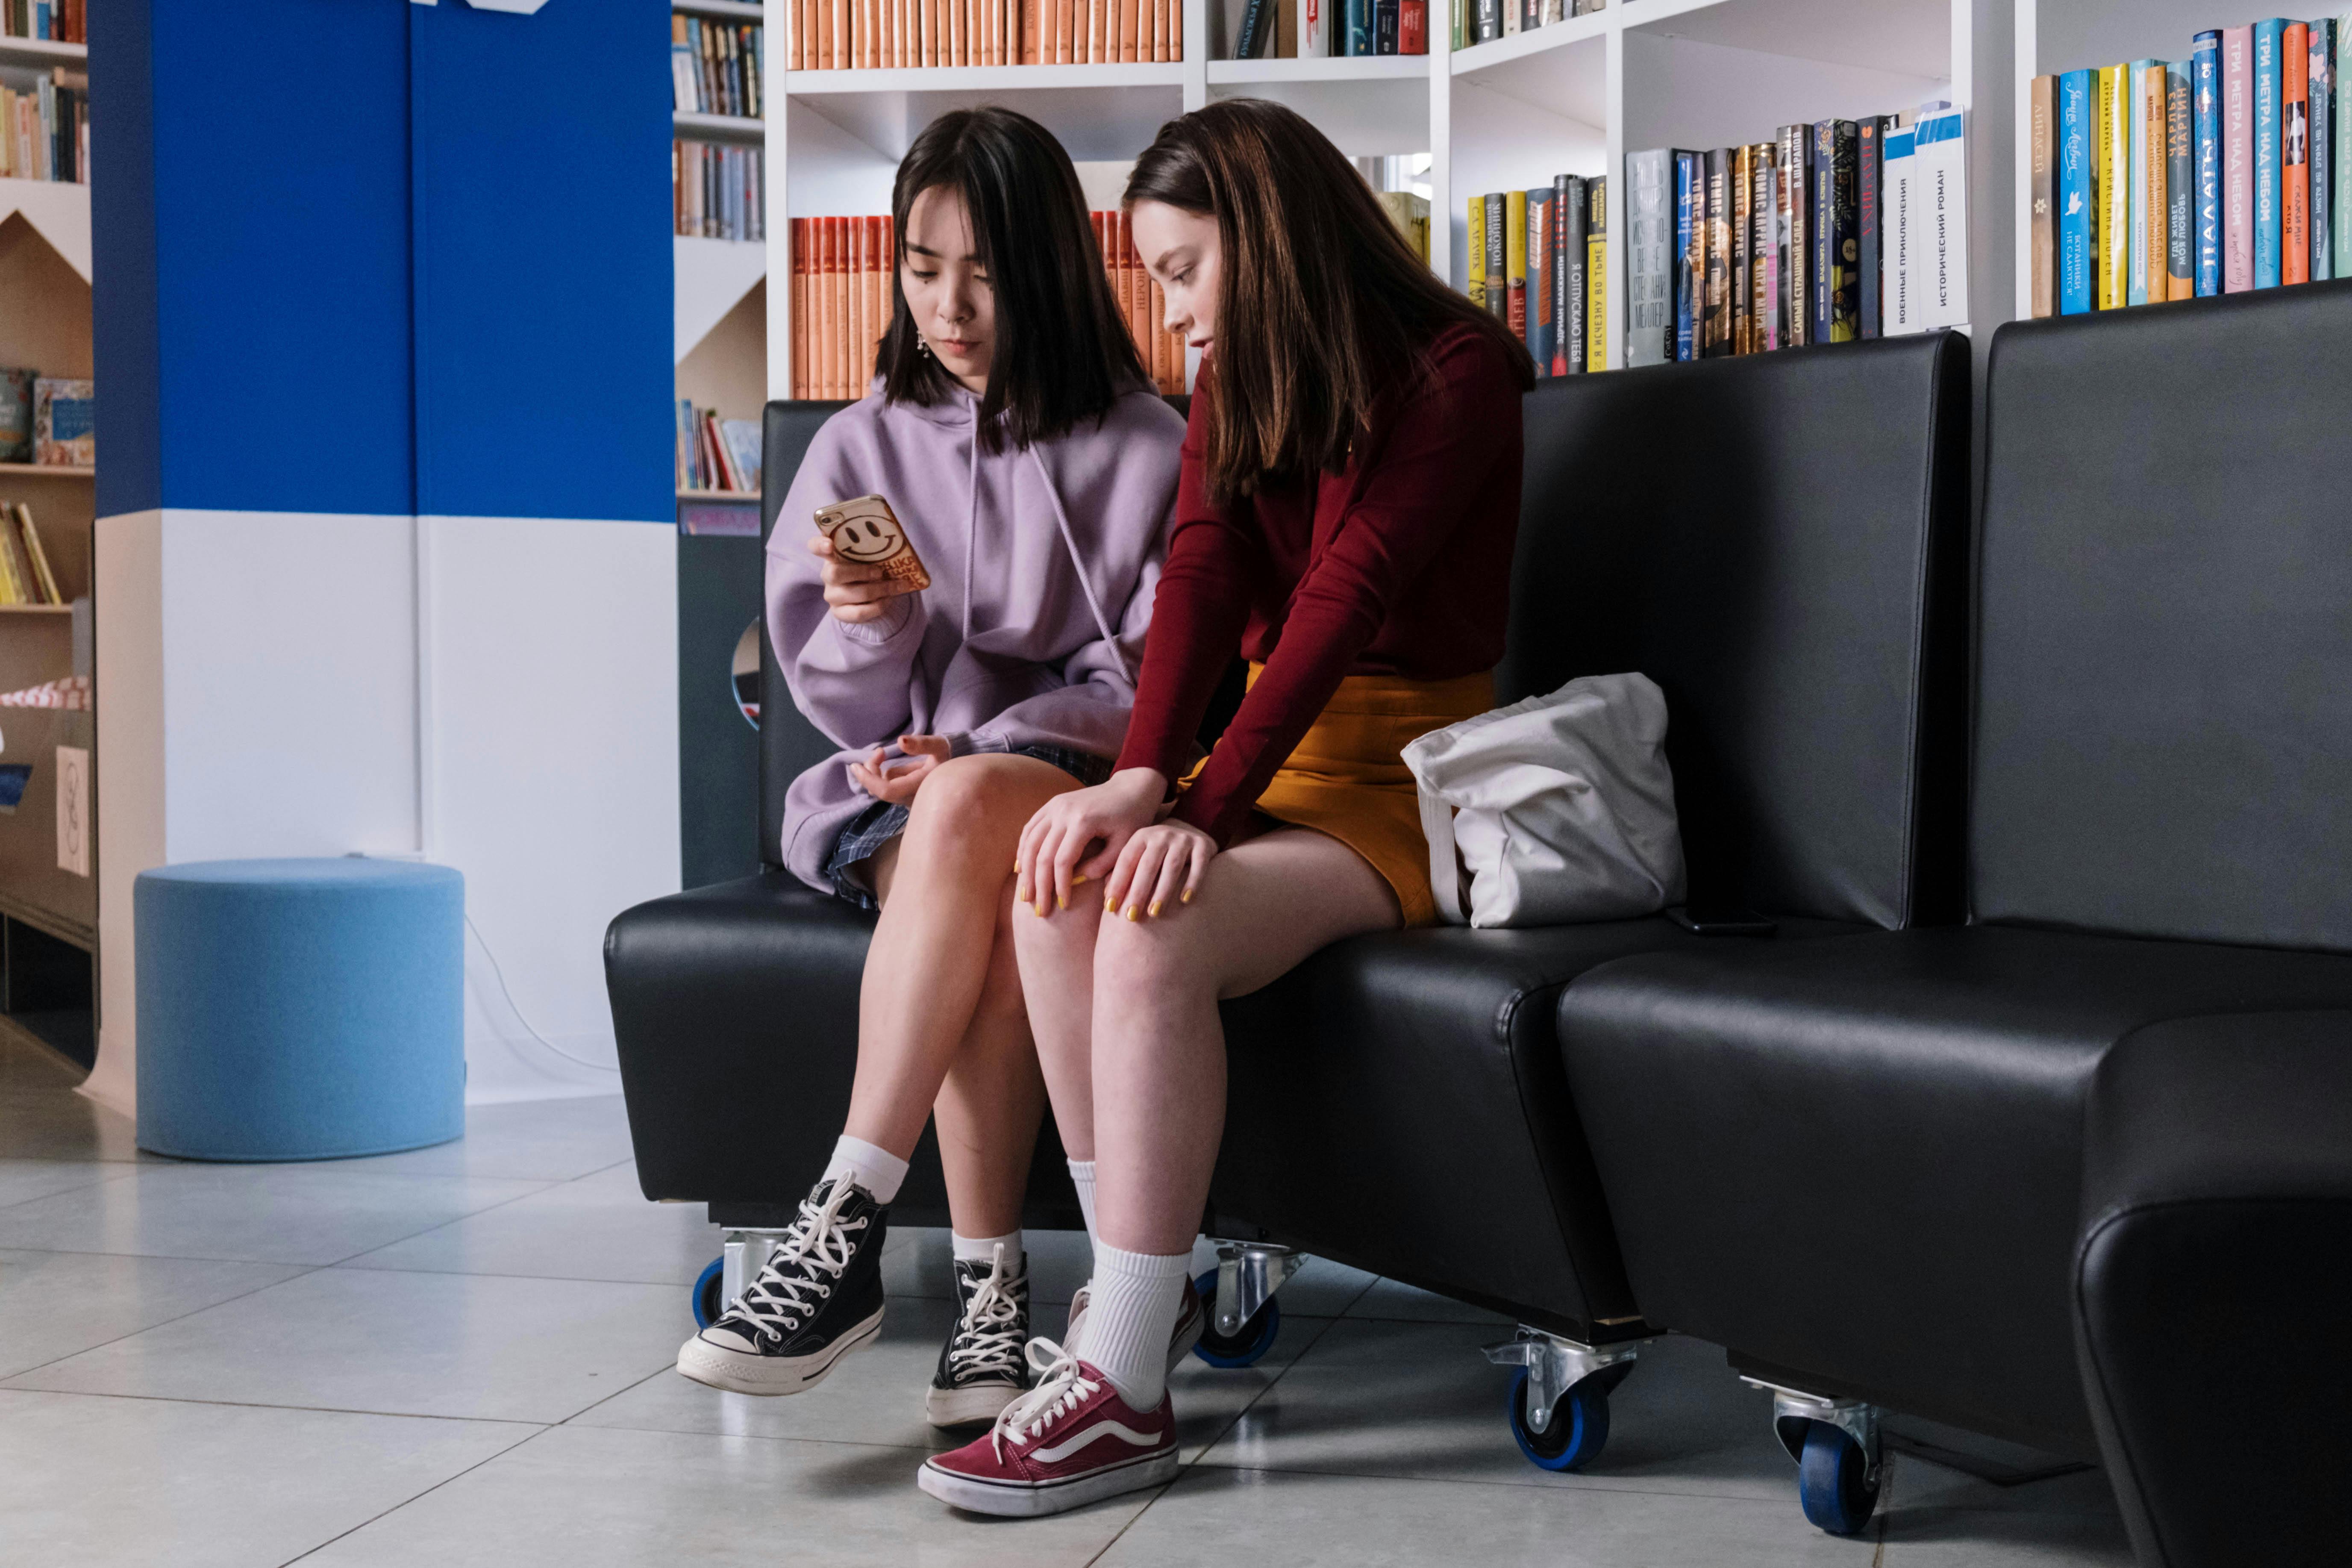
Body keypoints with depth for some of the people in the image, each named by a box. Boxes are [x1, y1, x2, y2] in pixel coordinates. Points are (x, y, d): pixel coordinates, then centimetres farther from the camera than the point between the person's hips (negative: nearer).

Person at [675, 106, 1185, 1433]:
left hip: (1076, 785, -2)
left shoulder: (1147, 449, 2)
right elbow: (845, 705, 8)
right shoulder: (866, 446, 9)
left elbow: (1149, 687, -1)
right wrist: (871, 624, -16)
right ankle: (987, 1284, -31)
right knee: (984, 895, -34)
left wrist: (980, 753, -16)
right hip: (897, 791, 2)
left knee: (975, 809, -37)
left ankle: (847, 1231, -36)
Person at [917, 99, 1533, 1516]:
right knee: (1057, 895, -24)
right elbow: (1202, 579, -4)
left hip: (1411, 782, -6)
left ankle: (1123, 1395, -28)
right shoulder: (1234, 388, 13)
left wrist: (1207, 807, -30)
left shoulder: (1458, 370, -9)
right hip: (1277, 759, 7)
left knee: (1155, 930, -31)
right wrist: (1141, 780, -23)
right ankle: (1140, 1285, -14)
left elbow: (1349, 592, -21)